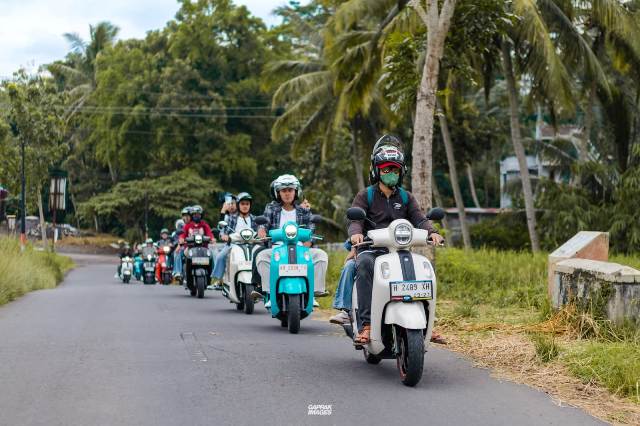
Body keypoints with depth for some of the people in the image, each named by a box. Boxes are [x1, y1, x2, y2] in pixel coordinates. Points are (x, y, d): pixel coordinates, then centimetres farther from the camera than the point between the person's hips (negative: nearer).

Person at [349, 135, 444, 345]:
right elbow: (355, 220, -6)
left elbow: (419, 219, 3)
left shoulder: (406, 198, 18)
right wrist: (356, 233, -30)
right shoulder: (365, 196, 9)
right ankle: (366, 324, -41)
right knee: (364, 265, -37)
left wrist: (432, 232, -19)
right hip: (371, 250, -3)